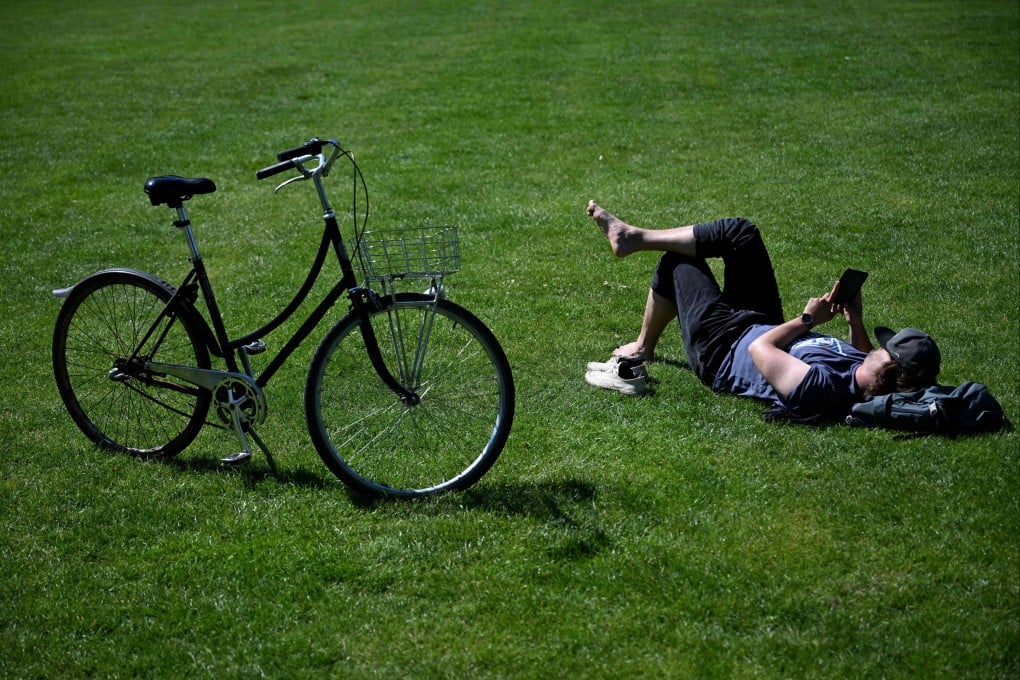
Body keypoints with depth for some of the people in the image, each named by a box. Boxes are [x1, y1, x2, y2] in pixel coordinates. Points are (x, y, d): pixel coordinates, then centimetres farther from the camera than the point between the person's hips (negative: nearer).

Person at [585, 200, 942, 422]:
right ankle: (634, 237, 19)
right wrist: (857, 321, -10)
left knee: (677, 262, 8)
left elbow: (760, 349, -32)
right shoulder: (871, 385, -21)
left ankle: (642, 348, 35)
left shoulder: (822, 390, -44)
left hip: (722, 346, -7)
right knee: (739, 232, 0)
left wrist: (807, 320, -19)